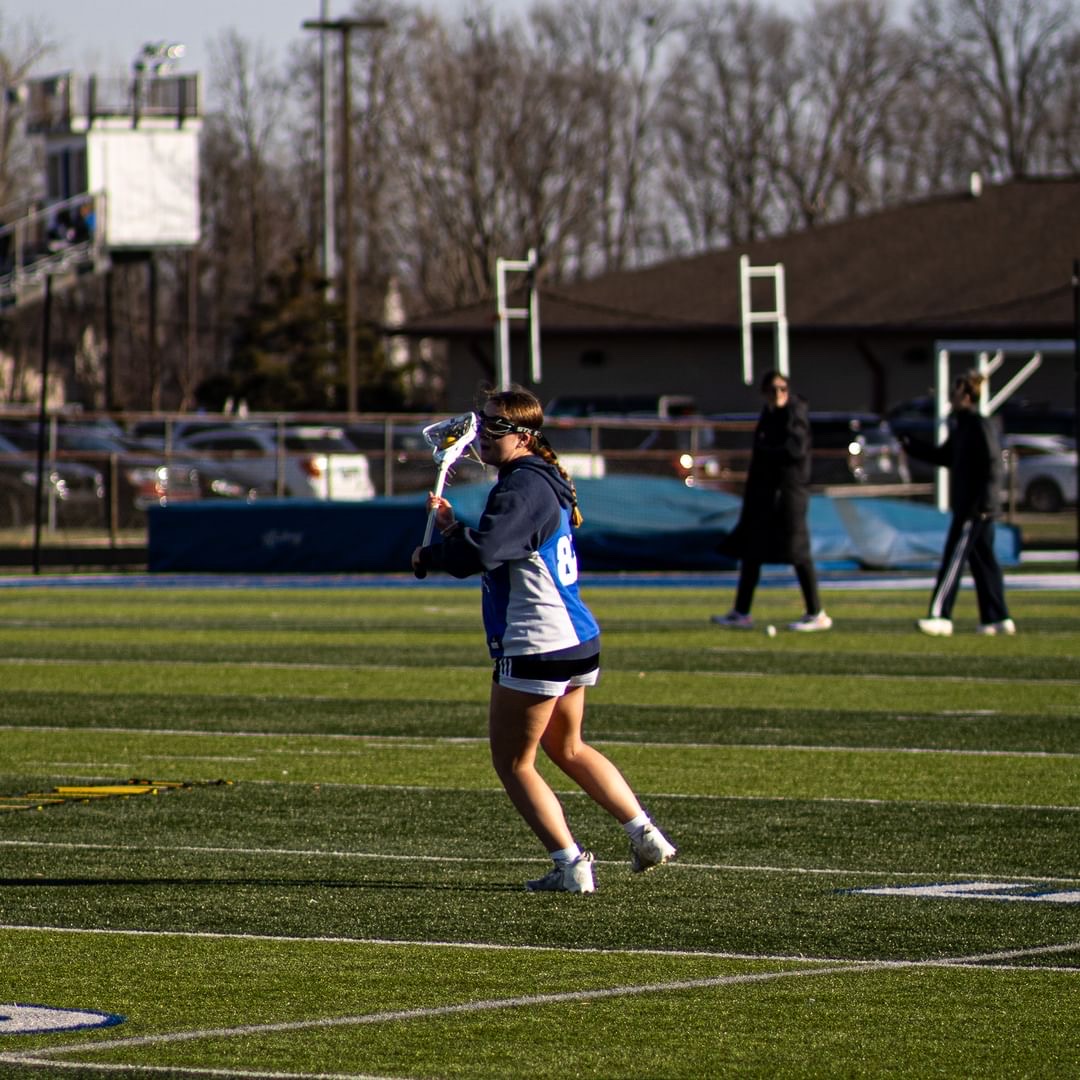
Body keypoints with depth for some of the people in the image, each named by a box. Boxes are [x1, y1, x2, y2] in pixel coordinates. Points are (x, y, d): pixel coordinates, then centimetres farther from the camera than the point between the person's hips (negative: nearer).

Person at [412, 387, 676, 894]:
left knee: (512, 762, 2)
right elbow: (498, 552, 21)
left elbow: (479, 553, -31)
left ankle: (570, 866, -2)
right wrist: (452, 525, 7)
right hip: (576, 641, 10)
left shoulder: (522, 488, -17)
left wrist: (429, 555, -13)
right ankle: (646, 836, 24)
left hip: (537, 649, -10)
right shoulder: (542, 482, 15)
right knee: (567, 748, 26)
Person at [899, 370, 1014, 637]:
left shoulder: (980, 426, -14)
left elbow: (992, 465, -19)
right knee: (983, 562, 10)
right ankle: (998, 618, 13)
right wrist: (909, 444, 19)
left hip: (975, 507, -10)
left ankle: (940, 617, -12)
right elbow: (942, 456, 25)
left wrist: (981, 503, -24)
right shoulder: (963, 426, 16)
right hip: (972, 507, 10)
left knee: (953, 561, -10)